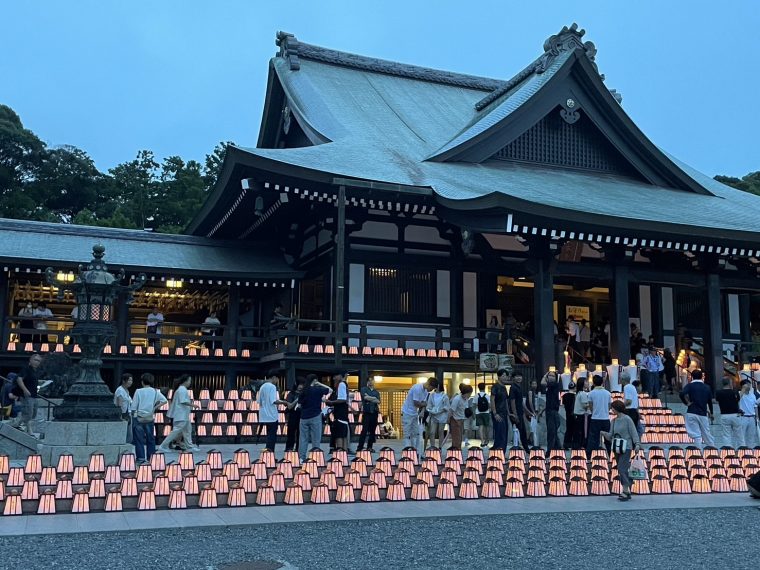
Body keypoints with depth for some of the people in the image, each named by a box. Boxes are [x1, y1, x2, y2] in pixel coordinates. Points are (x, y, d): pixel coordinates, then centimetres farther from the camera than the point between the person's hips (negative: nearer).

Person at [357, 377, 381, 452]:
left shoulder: (376, 392, 17)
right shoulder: (364, 389, 6)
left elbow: (378, 401, 3)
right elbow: (365, 397, -12)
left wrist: (369, 398, -5)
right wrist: (374, 398, -1)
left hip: (374, 413, 4)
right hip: (366, 413, -4)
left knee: (372, 431, 4)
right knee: (364, 430, -11)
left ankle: (369, 447, 10)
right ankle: (360, 447, -12)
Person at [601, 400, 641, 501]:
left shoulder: (627, 419, -7)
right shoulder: (614, 421, 12)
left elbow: (634, 432, -8)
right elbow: (610, 436, 11)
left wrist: (637, 444, -18)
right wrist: (604, 433, -8)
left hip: (626, 448, -7)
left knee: (622, 469, -15)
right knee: (621, 470, 9)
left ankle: (626, 491, -14)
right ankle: (627, 492, 15)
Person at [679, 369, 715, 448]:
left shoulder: (690, 385, -1)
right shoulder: (707, 387, 11)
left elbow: (682, 394, -21)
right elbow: (710, 401, 18)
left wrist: (687, 402, -6)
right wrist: (711, 413, 32)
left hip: (692, 413, -3)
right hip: (703, 413, 3)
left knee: (697, 436, -3)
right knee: (706, 434, 15)